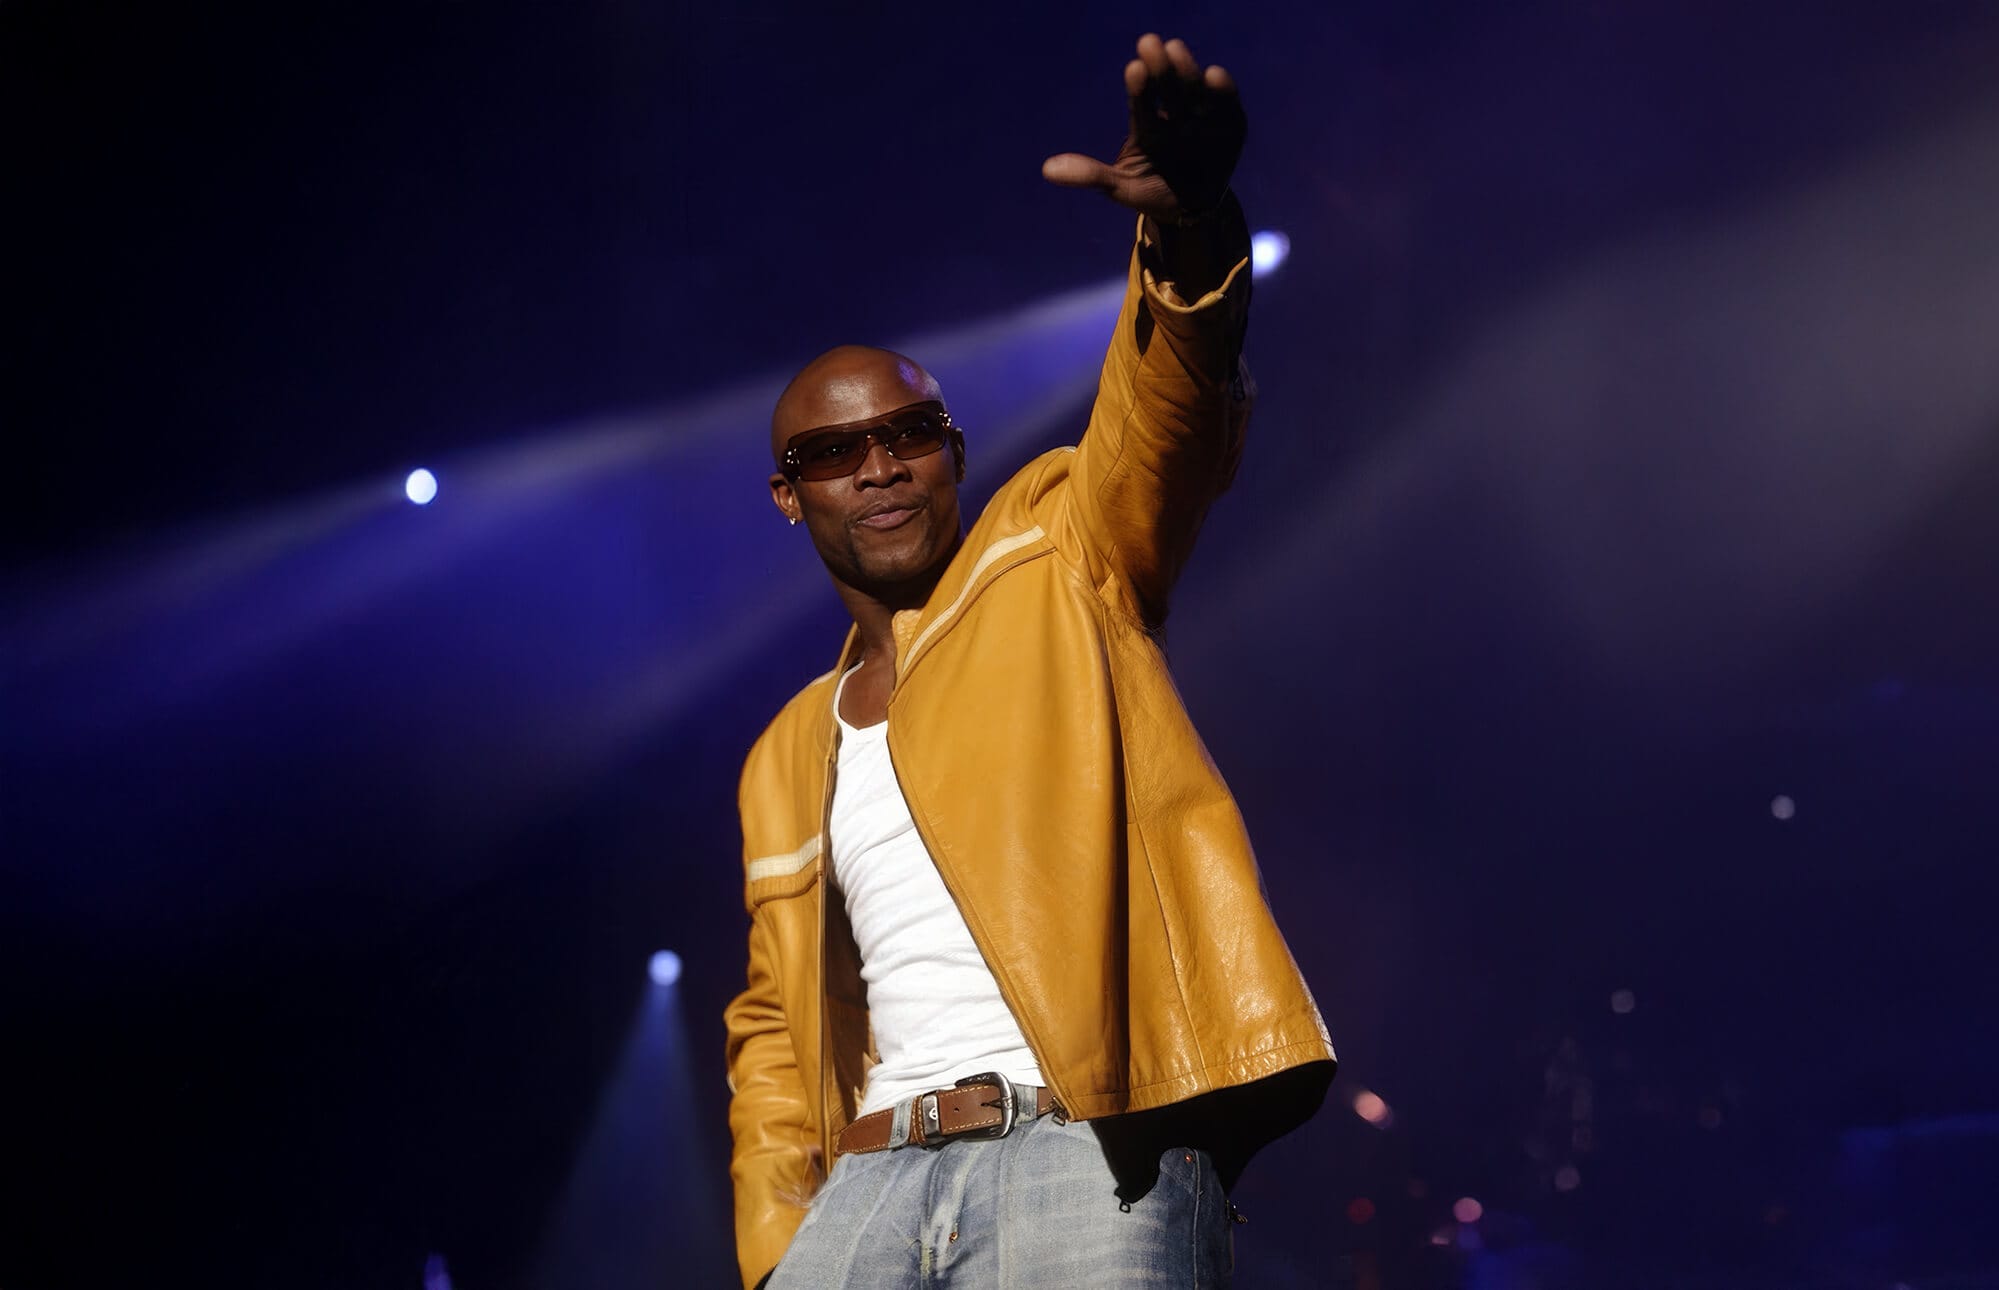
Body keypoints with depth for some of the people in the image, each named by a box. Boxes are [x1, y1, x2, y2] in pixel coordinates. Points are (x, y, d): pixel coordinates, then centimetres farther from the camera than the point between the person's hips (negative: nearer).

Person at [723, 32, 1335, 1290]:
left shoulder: (1058, 555, 12)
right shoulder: (788, 761, 24)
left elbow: (1168, 420, -9)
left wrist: (1190, 219, -31)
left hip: (1094, 1152, -4)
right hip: (871, 1176, 4)